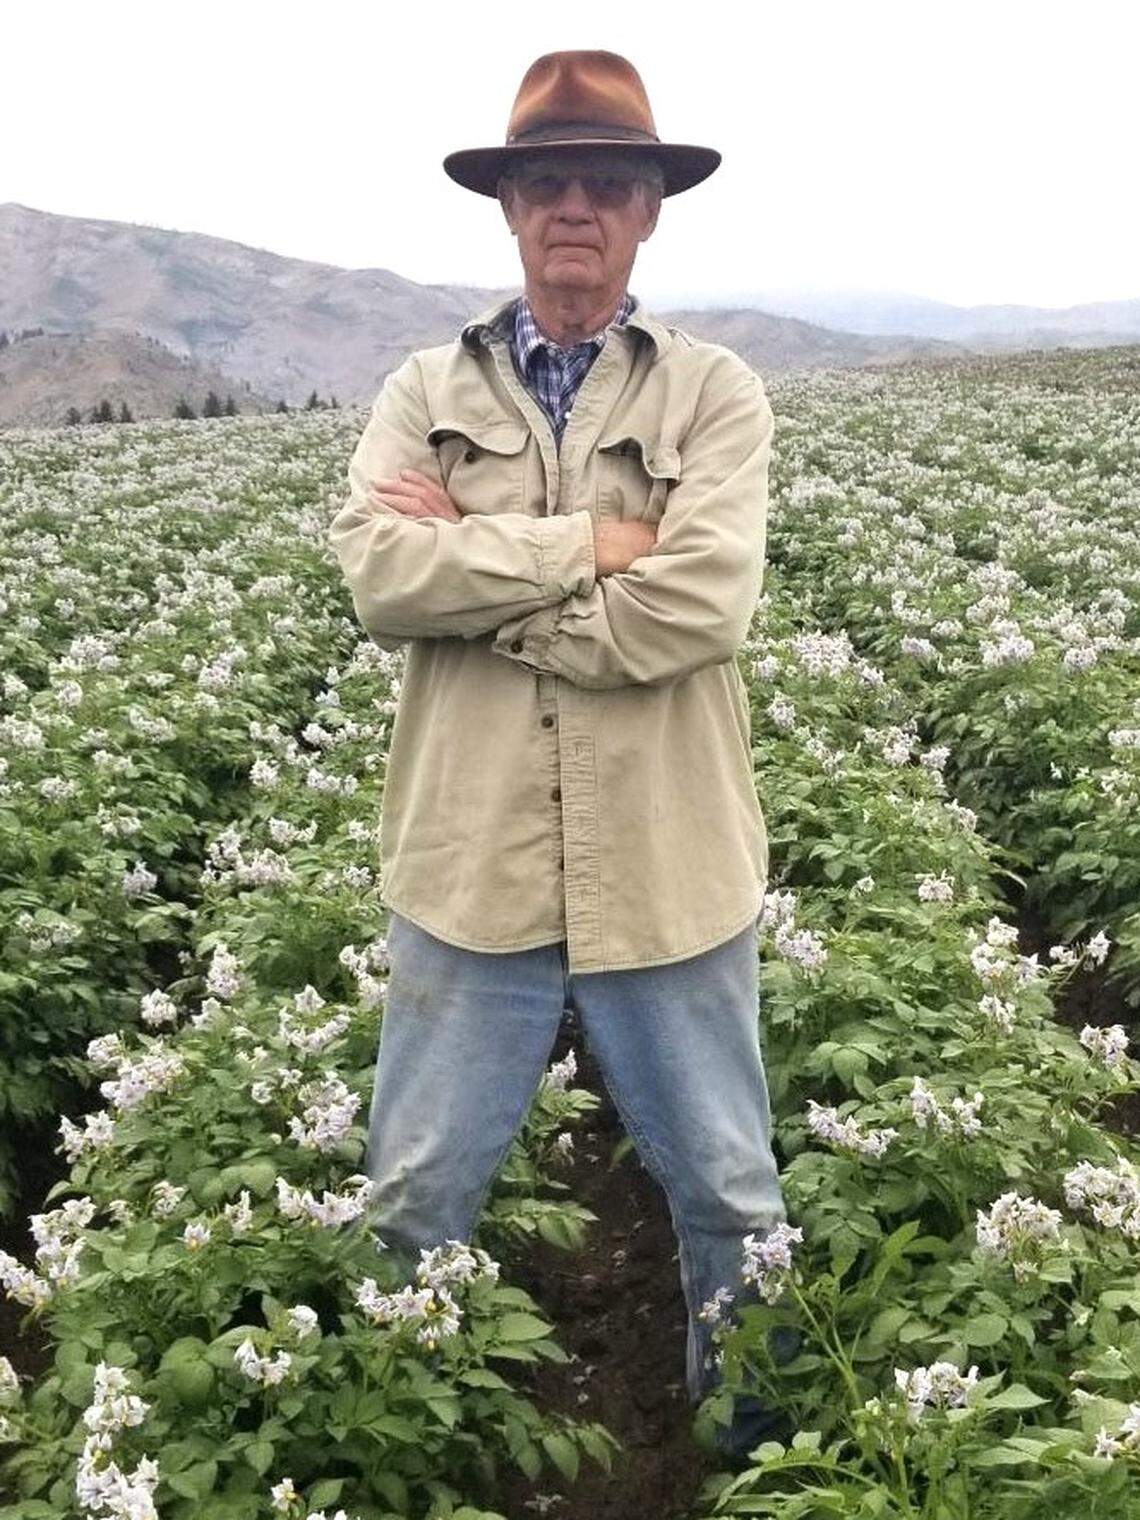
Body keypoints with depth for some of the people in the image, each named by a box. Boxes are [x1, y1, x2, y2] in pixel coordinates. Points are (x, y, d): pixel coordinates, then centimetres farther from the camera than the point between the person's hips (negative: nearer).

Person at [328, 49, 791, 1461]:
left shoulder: (716, 395, -2)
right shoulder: (424, 390, 5)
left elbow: (693, 609, -18)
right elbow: (377, 573, -13)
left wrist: (474, 568, -12)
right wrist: (588, 543, -15)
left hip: (667, 868, -1)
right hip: (469, 865, 2)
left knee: (728, 1188, 18)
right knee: (414, 1191, 17)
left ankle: (755, 1419, 44)